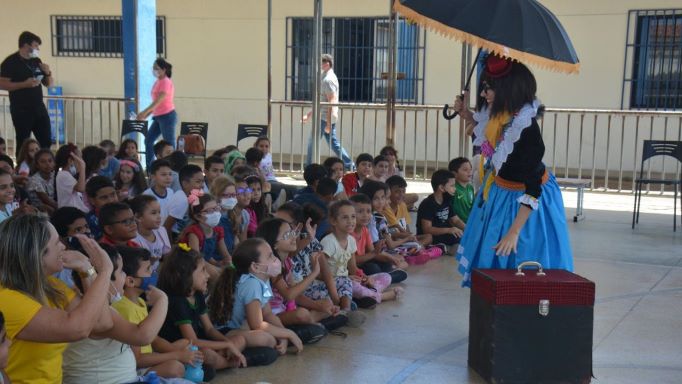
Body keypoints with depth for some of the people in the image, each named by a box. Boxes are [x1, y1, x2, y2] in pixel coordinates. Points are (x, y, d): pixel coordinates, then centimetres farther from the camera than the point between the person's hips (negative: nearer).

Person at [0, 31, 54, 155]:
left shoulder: (36, 61, 12)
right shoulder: (11, 62, -7)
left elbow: (48, 83, 18)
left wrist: (48, 73, -3)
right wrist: (25, 84, -21)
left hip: (39, 107, 6)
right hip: (21, 110, -6)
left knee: (47, 142, 6)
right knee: (23, 144, -1)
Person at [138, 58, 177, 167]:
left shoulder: (166, 82, -14)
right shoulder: (158, 82, 13)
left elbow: (159, 101, -26)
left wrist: (145, 112, -33)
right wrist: (147, 114, 13)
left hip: (167, 116, -10)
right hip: (158, 116, 10)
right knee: (148, 140, 10)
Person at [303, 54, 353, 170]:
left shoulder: (328, 79, -15)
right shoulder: (326, 77, 18)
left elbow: (331, 102, -20)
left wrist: (328, 123, -23)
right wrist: (309, 115, 25)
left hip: (324, 118, -10)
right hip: (325, 117, 10)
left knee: (312, 143, -2)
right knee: (334, 143, 12)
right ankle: (350, 166, 12)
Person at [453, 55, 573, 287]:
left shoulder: (527, 130, -32)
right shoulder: (496, 116, -10)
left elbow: (533, 190, -29)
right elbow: (483, 141, 15)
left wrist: (514, 232, -29)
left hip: (520, 202, -8)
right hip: (497, 193, 8)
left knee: (516, 264, 5)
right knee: (489, 262, 18)